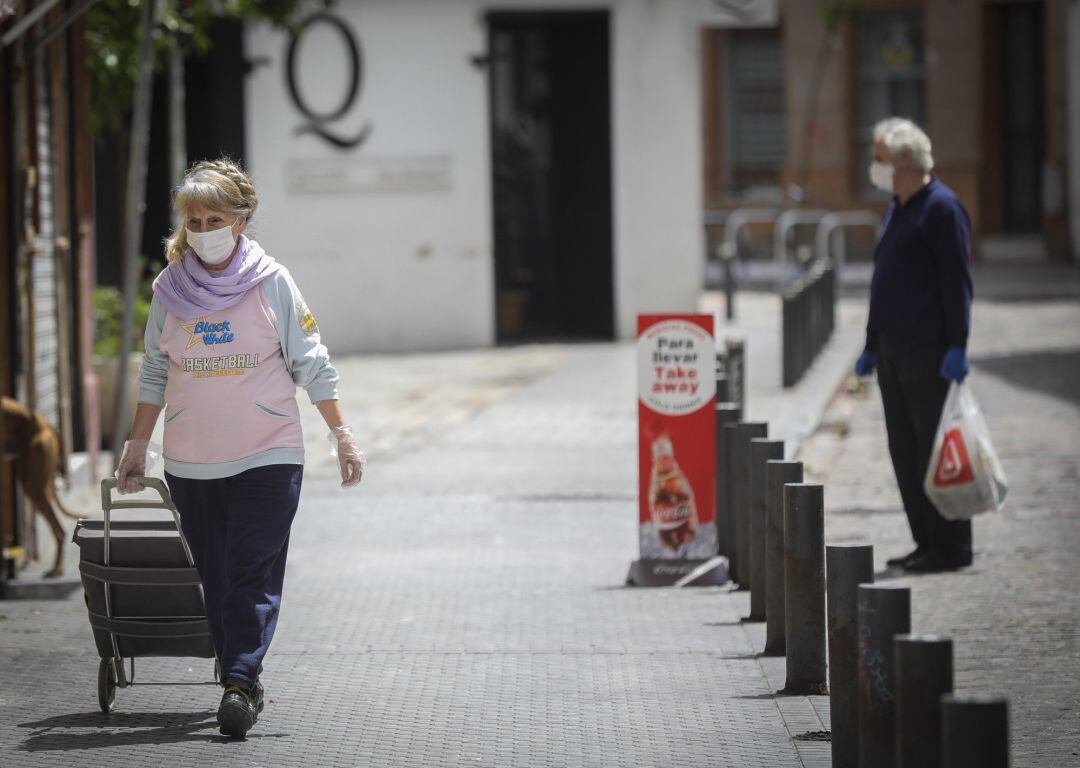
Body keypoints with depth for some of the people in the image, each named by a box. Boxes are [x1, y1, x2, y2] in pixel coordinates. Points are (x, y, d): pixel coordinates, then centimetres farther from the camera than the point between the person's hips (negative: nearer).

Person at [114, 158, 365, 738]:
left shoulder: (271, 282, -2)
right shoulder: (170, 288, 5)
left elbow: (311, 364, 3)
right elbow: (155, 375, 14)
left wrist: (342, 435, 0)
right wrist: (136, 446, 14)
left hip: (268, 457, -3)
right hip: (190, 465, 3)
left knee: (253, 575, -12)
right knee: (216, 577, 5)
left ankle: (240, 684, -15)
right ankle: (240, 686, 12)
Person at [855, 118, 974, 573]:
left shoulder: (942, 207, -10)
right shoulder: (896, 210, 18)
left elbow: (956, 281, -15)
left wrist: (957, 347, -20)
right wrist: (871, 345, 23)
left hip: (928, 349, -9)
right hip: (893, 348, 9)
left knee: (935, 447, -7)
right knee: (905, 449, 9)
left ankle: (950, 545, -3)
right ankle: (928, 542, 15)